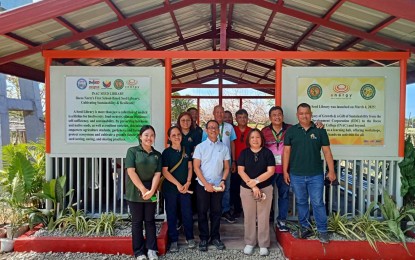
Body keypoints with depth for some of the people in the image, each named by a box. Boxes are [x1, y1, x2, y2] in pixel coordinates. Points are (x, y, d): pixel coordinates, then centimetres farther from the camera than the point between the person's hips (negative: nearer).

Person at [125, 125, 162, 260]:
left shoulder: (157, 155, 8)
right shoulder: (132, 151, -3)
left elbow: (157, 174, 1)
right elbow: (131, 171, -11)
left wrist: (151, 190, -13)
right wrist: (143, 189, -15)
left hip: (151, 192, 3)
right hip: (135, 192, -3)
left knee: (150, 220, 9)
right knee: (137, 221, 6)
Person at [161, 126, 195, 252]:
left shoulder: (186, 150, 6)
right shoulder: (167, 152, -5)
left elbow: (190, 167, 8)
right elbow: (165, 171, -10)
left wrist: (187, 182, -6)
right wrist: (178, 184, -13)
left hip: (185, 187, 3)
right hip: (170, 187, -3)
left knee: (187, 212, 5)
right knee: (171, 214, 5)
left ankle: (190, 238, 22)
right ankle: (173, 240, 18)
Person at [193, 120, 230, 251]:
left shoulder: (224, 147, 4)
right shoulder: (200, 147, -3)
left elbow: (226, 167, 7)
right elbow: (196, 167, -6)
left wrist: (223, 180, -9)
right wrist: (206, 184, -13)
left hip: (218, 186, 2)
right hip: (202, 185, -2)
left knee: (216, 212, 10)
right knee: (202, 212, 6)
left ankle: (215, 237, 24)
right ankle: (204, 238, 19)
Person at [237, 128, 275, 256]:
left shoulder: (267, 152, -1)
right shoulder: (244, 153, 1)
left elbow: (271, 171, -8)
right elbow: (240, 171, -6)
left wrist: (256, 181, -16)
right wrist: (253, 186, -14)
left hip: (265, 189, -1)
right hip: (246, 189, 1)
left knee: (263, 217, 4)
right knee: (249, 217, 8)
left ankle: (263, 244, 17)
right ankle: (249, 243, 22)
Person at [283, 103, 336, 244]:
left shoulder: (319, 130, 1)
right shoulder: (291, 131, 2)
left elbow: (327, 151, 1)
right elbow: (286, 151, 2)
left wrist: (331, 170, -3)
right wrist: (285, 171, -2)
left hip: (316, 175, -1)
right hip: (296, 175, 1)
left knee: (318, 203, 2)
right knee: (301, 203, 13)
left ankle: (322, 231, 15)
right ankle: (305, 228, 27)